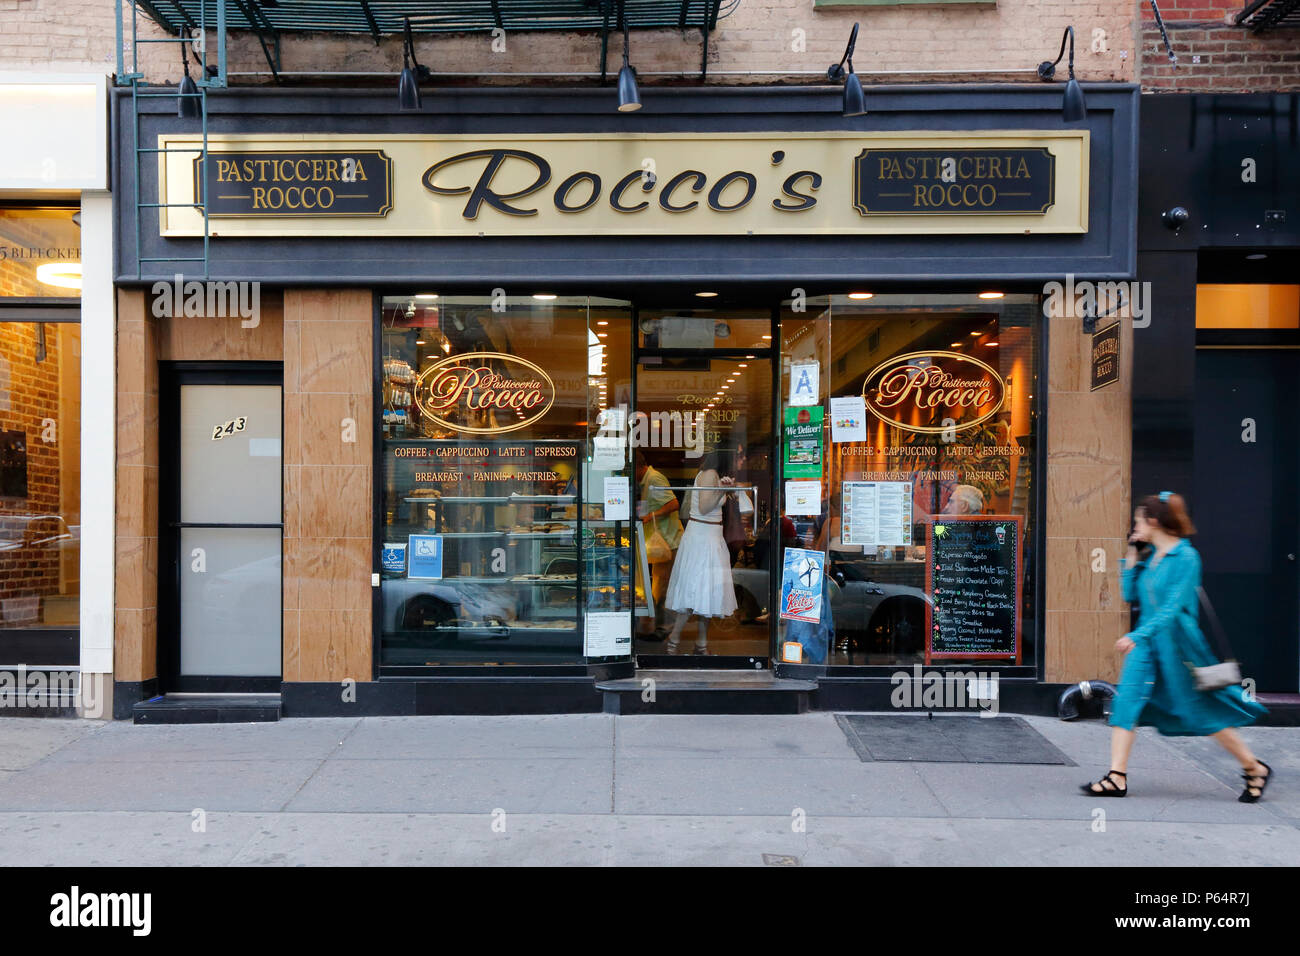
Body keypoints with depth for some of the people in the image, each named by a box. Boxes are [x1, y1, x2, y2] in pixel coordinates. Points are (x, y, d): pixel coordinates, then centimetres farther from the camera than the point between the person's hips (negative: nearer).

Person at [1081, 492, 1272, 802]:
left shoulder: (1186, 557, -12)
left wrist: (1136, 635, -26)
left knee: (1202, 712, 5)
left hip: (1175, 640, -7)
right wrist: (1131, 556, 7)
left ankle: (1255, 769, 27)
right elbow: (1129, 594, 14)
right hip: (1146, 640, 7)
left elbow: (1173, 606, -19)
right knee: (1127, 700, -5)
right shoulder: (1152, 556, 10)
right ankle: (1117, 778, -5)